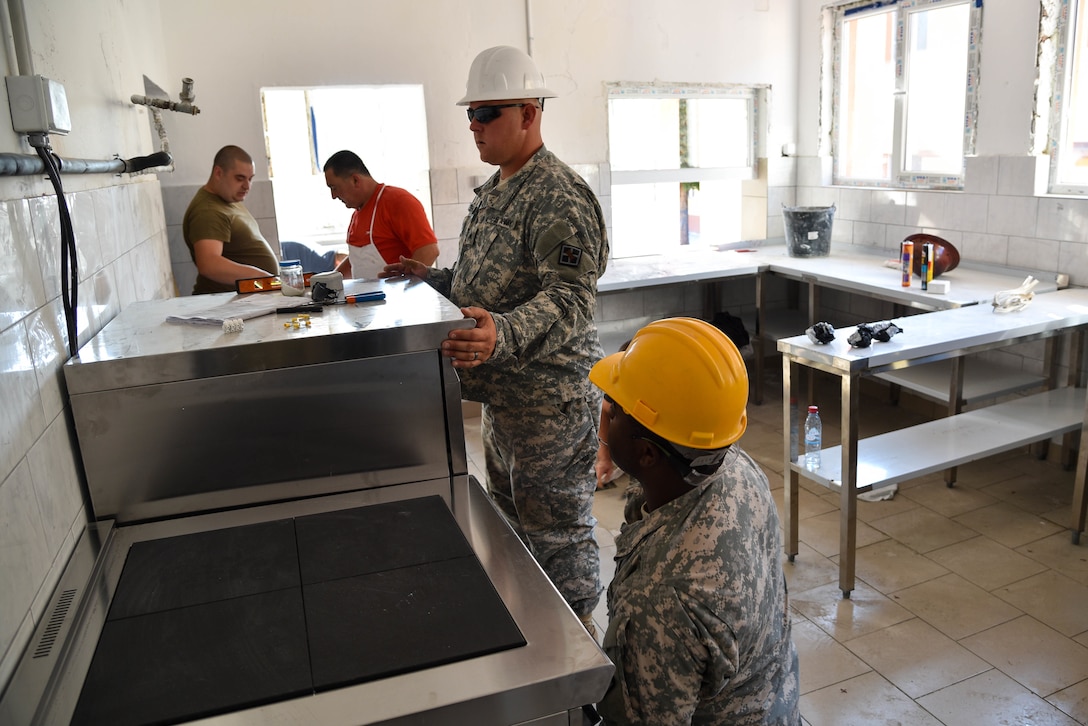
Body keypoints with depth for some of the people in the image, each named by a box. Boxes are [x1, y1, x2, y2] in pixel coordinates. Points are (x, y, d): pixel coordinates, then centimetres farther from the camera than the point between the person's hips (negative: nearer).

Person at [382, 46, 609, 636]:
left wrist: (502, 334, -45)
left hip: (550, 400, -10)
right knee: (511, 521, 23)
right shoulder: (492, 192, 13)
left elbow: (570, 300, -30)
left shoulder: (559, 198, -19)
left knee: (556, 534, 4)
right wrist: (431, 281, 13)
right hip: (501, 394, 10)